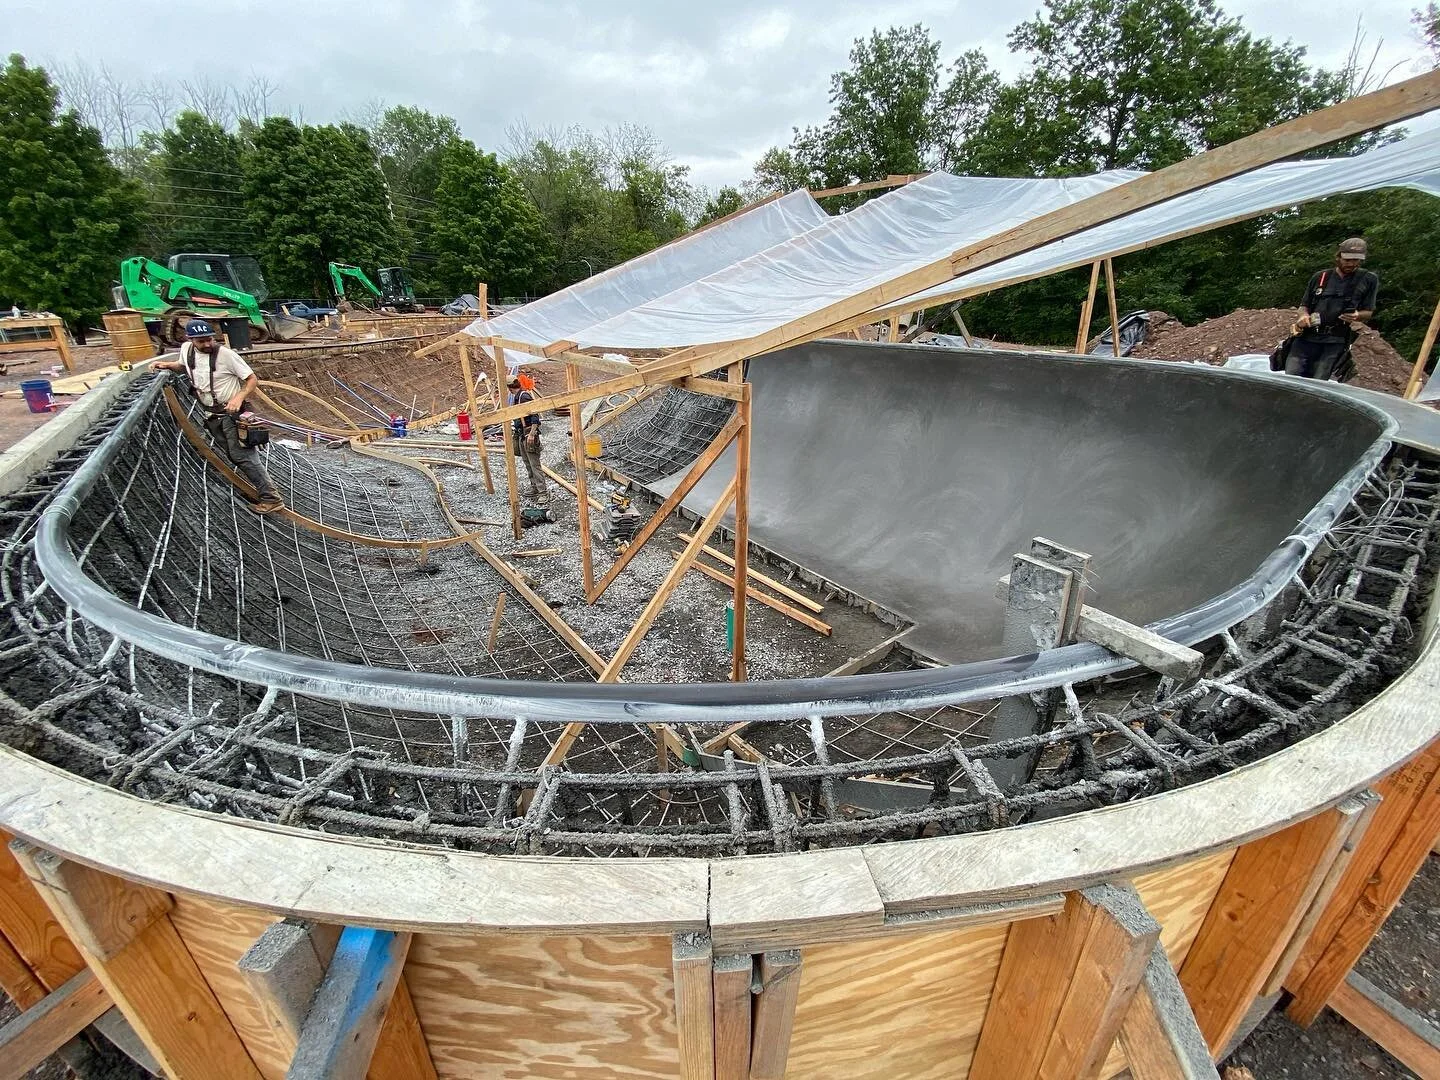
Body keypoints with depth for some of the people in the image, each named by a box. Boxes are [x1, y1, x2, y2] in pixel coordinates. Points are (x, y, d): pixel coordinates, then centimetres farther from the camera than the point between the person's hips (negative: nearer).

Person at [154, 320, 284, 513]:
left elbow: (252, 379, -14)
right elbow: (184, 366, 28)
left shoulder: (226, 354, -17)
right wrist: (167, 365, 8)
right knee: (234, 456, 11)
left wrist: (239, 397, -28)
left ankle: (271, 498, -15)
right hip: (211, 416, 8)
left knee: (242, 456, -14)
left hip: (232, 413, -7)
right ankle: (264, 488, 22)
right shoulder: (186, 349, 3)